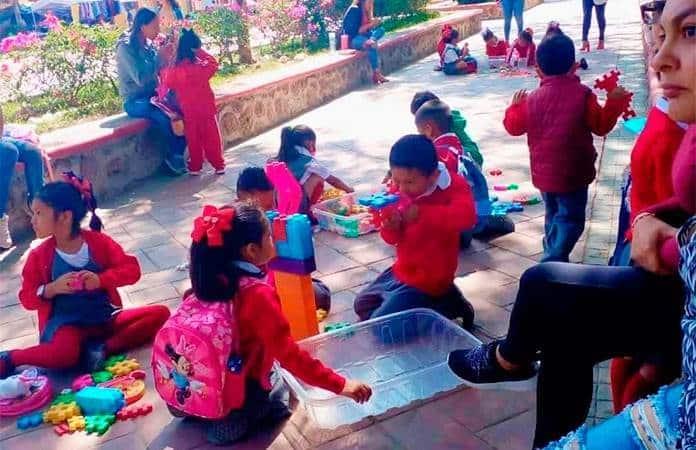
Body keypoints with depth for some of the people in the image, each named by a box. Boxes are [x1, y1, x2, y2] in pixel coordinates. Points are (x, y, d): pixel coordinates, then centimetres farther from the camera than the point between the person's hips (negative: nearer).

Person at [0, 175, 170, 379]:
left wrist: (101, 280, -20)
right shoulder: (39, 255, -1)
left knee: (160, 314, -15)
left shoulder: (99, 242, -2)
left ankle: (103, 348, -22)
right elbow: (27, 298, 4)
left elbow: (132, 270, -3)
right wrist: (52, 289, -17)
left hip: (105, 318, 3)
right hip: (67, 324, -2)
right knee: (63, 354, -38)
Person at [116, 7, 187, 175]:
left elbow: (159, 72, 10)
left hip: (153, 96, 7)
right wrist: (159, 57, -21)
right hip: (135, 101, -7)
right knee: (165, 116, -34)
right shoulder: (125, 47, -14)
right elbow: (141, 79, -23)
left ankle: (177, 153, -8)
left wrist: (166, 57, -7)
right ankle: (174, 156, -12)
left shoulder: (148, 44, 7)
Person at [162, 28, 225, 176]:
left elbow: (167, 83, 6)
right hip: (206, 108, 0)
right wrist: (202, 53, 5)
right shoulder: (202, 67, -12)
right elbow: (213, 63, 8)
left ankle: (195, 167, 18)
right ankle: (219, 165, 16)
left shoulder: (174, 70, -11)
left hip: (188, 111, 0)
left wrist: (165, 70, 18)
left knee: (193, 138, 12)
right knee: (212, 137, 10)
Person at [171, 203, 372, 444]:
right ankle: (235, 420, 3)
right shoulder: (257, 293, -28)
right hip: (239, 392, -6)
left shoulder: (212, 277, -8)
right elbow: (288, 354, -29)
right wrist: (340, 384, -26)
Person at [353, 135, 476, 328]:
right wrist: (391, 228, -22)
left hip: (425, 281, -8)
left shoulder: (454, 187, -21)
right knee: (362, 304, 25)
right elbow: (395, 239, 2)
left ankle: (447, 305, 0)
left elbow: (466, 216, -42)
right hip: (402, 271, 8)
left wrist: (423, 213, -47)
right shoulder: (402, 191, -4)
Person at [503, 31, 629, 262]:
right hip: (572, 173, -5)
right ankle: (554, 261, -11)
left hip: (543, 173, 5)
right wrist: (615, 102, 4)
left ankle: (551, 256, 36)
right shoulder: (582, 95, -12)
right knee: (571, 219, 1)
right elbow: (601, 125, -6)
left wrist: (514, 106, 28)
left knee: (554, 215, 23)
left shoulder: (532, 99, 0)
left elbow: (513, 126, 11)